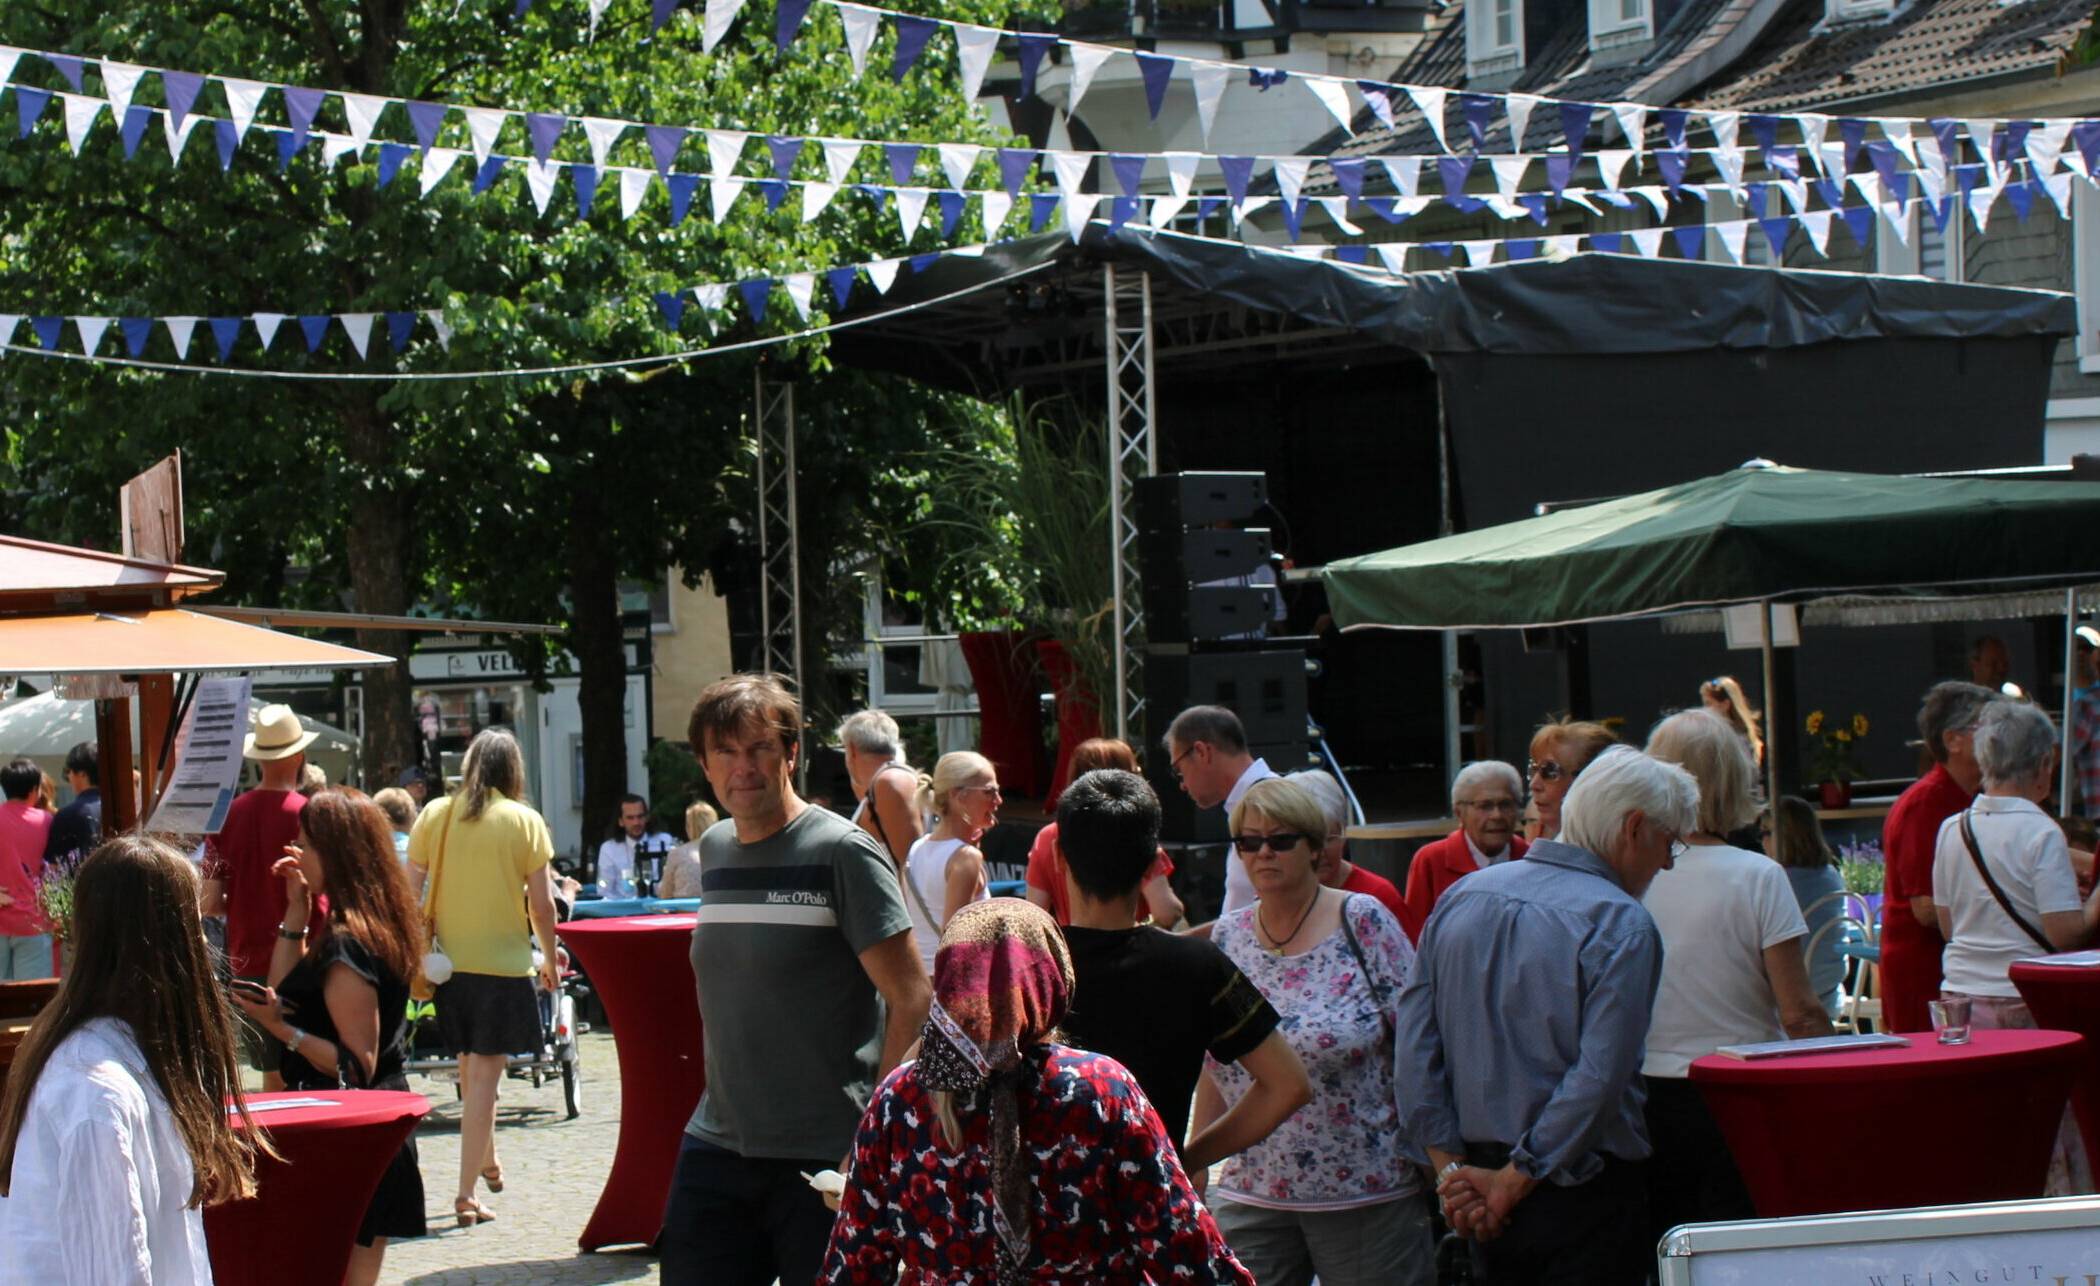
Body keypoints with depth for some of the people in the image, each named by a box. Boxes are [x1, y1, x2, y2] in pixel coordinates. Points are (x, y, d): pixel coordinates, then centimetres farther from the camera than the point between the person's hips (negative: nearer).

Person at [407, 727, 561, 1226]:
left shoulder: (434, 815, 2)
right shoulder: (524, 821, -5)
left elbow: (411, 894, 1)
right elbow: (541, 904, -5)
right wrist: (549, 958, 10)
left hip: (447, 961, 4)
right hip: (502, 961, -4)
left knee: (470, 1069, 22)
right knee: (485, 1076, -3)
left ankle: (487, 1162, 37)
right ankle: (467, 1193, -7)